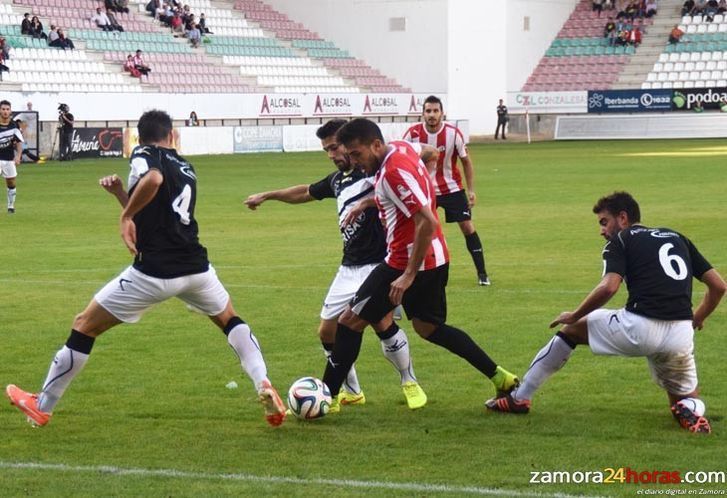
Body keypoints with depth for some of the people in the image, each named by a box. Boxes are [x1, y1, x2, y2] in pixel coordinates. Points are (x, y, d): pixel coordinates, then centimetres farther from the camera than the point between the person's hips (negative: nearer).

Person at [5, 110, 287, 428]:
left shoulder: (144, 155, -1)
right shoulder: (187, 169, 21)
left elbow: (153, 179, -26)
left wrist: (126, 215, -15)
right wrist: (119, 192, 19)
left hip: (154, 273, -5)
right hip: (195, 267, 5)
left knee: (84, 327, 9)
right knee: (230, 320, 31)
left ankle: (41, 406, 15)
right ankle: (264, 387, 11)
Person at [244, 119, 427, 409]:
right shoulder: (337, 180, 14)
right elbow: (306, 193, 34)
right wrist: (267, 196, 44)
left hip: (379, 263, -8)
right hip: (350, 267, 8)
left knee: (382, 323, -24)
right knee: (327, 331, 5)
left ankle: (410, 384, -1)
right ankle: (351, 391, 23)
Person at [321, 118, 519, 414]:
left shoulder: (394, 173, -24)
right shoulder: (401, 148, 4)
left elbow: (427, 222, -29)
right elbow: (429, 152, 28)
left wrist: (409, 276, -26)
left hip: (410, 262, -10)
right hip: (436, 259, 10)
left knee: (350, 322, -2)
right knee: (429, 328, 21)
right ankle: (501, 378, 18)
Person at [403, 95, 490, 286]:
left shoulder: (453, 133, -15)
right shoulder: (413, 133, -14)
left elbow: (466, 161, -2)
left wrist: (471, 190, -4)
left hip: (452, 188, -1)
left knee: (467, 227, -4)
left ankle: (482, 272, 4)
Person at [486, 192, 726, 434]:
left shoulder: (621, 240, 7)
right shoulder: (677, 238, 22)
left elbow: (608, 287, -11)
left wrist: (575, 316, 4)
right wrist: (696, 320, 34)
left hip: (640, 327, -4)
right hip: (681, 337, 4)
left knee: (571, 329, 21)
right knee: (686, 400, 27)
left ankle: (519, 398, 24)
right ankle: (692, 410, -11)